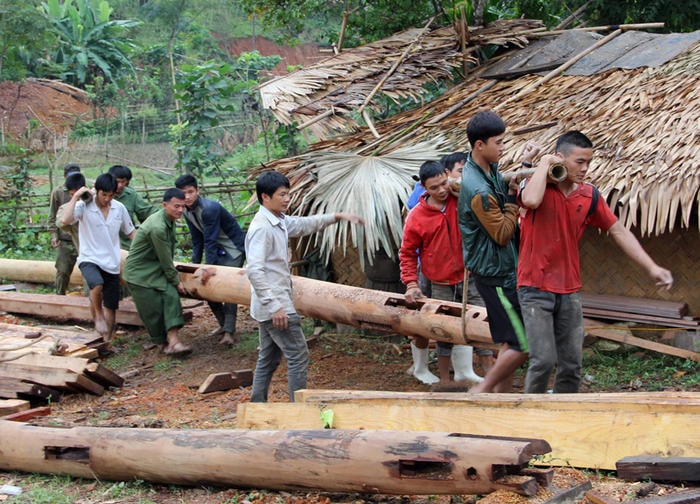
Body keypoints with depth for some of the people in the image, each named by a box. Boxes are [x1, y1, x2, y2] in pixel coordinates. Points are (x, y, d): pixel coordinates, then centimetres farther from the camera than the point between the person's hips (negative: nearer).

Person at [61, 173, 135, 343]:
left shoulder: (119, 208, 3)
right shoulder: (84, 206, -9)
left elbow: (130, 232, 13)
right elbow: (66, 220, -27)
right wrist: (75, 197, -21)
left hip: (112, 263, 4)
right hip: (89, 259, -4)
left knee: (111, 306, 7)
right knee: (97, 284, -35)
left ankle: (107, 340, 23)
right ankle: (98, 316, -10)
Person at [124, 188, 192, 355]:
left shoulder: (170, 220, 3)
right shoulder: (157, 227, -27)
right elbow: (165, 260, -19)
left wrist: (173, 274, 25)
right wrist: (176, 281, -7)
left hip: (157, 269, 8)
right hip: (140, 273, -8)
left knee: (171, 295, -10)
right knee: (154, 310, -5)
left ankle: (173, 341, -15)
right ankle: (162, 343, 14)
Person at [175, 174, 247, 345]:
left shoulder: (209, 208, -27)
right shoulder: (188, 212, 0)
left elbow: (210, 241, -28)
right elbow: (197, 241, 8)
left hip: (234, 249, -9)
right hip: (217, 249, 9)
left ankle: (229, 332, -22)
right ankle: (223, 324, 21)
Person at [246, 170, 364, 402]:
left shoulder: (280, 221, 9)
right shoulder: (261, 227, -20)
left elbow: (305, 224, 26)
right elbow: (254, 270, -27)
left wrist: (337, 216, 18)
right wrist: (275, 306, -29)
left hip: (272, 305, 10)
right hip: (275, 305, -10)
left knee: (268, 358, 15)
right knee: (298, 356, -4)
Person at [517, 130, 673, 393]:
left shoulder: (589, 195, 5)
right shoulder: (537, 184, -8)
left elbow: (619, 231, 10)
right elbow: (530, 200, -33)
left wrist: (651, 267, 4)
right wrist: (543, 164, -17)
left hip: (569, 290, 5)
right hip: (535, 289, -5)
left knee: (572, 365, 5)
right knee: (544, 360, -13)